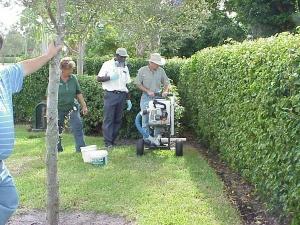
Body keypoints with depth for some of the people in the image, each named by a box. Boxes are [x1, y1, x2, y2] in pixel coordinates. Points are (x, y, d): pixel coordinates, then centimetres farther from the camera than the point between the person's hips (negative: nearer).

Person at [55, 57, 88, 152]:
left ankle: (81, 148, -5)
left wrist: (84, 105, 6)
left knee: (77, 127, -9)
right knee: (58, 130, 9)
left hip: (72, 107, 2)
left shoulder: (73, 78, -2)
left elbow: (79, 93, 7)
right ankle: (58, 148, 26)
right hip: (59, 109, -2)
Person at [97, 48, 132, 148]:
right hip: (110, 94, -5)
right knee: (108, 119, -7)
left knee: (118, 119, 5)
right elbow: (99, 78, -2)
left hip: (121, 95, 5)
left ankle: (113, 140, 13)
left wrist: (128, 99, 16)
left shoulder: (125, 68, 18)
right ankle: (108, 142, -6)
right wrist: (110, 77, -16)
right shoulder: (107, 65, 2)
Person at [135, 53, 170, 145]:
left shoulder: (161, 71, 6)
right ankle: (147, 136, 7)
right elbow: (138, 84, -1)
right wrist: (148, 91, -10)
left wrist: (165, 91, -7)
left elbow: (166, 83, 12)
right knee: (145, 118, -2)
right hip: (146, 97, -2)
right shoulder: (142, 70, -2)